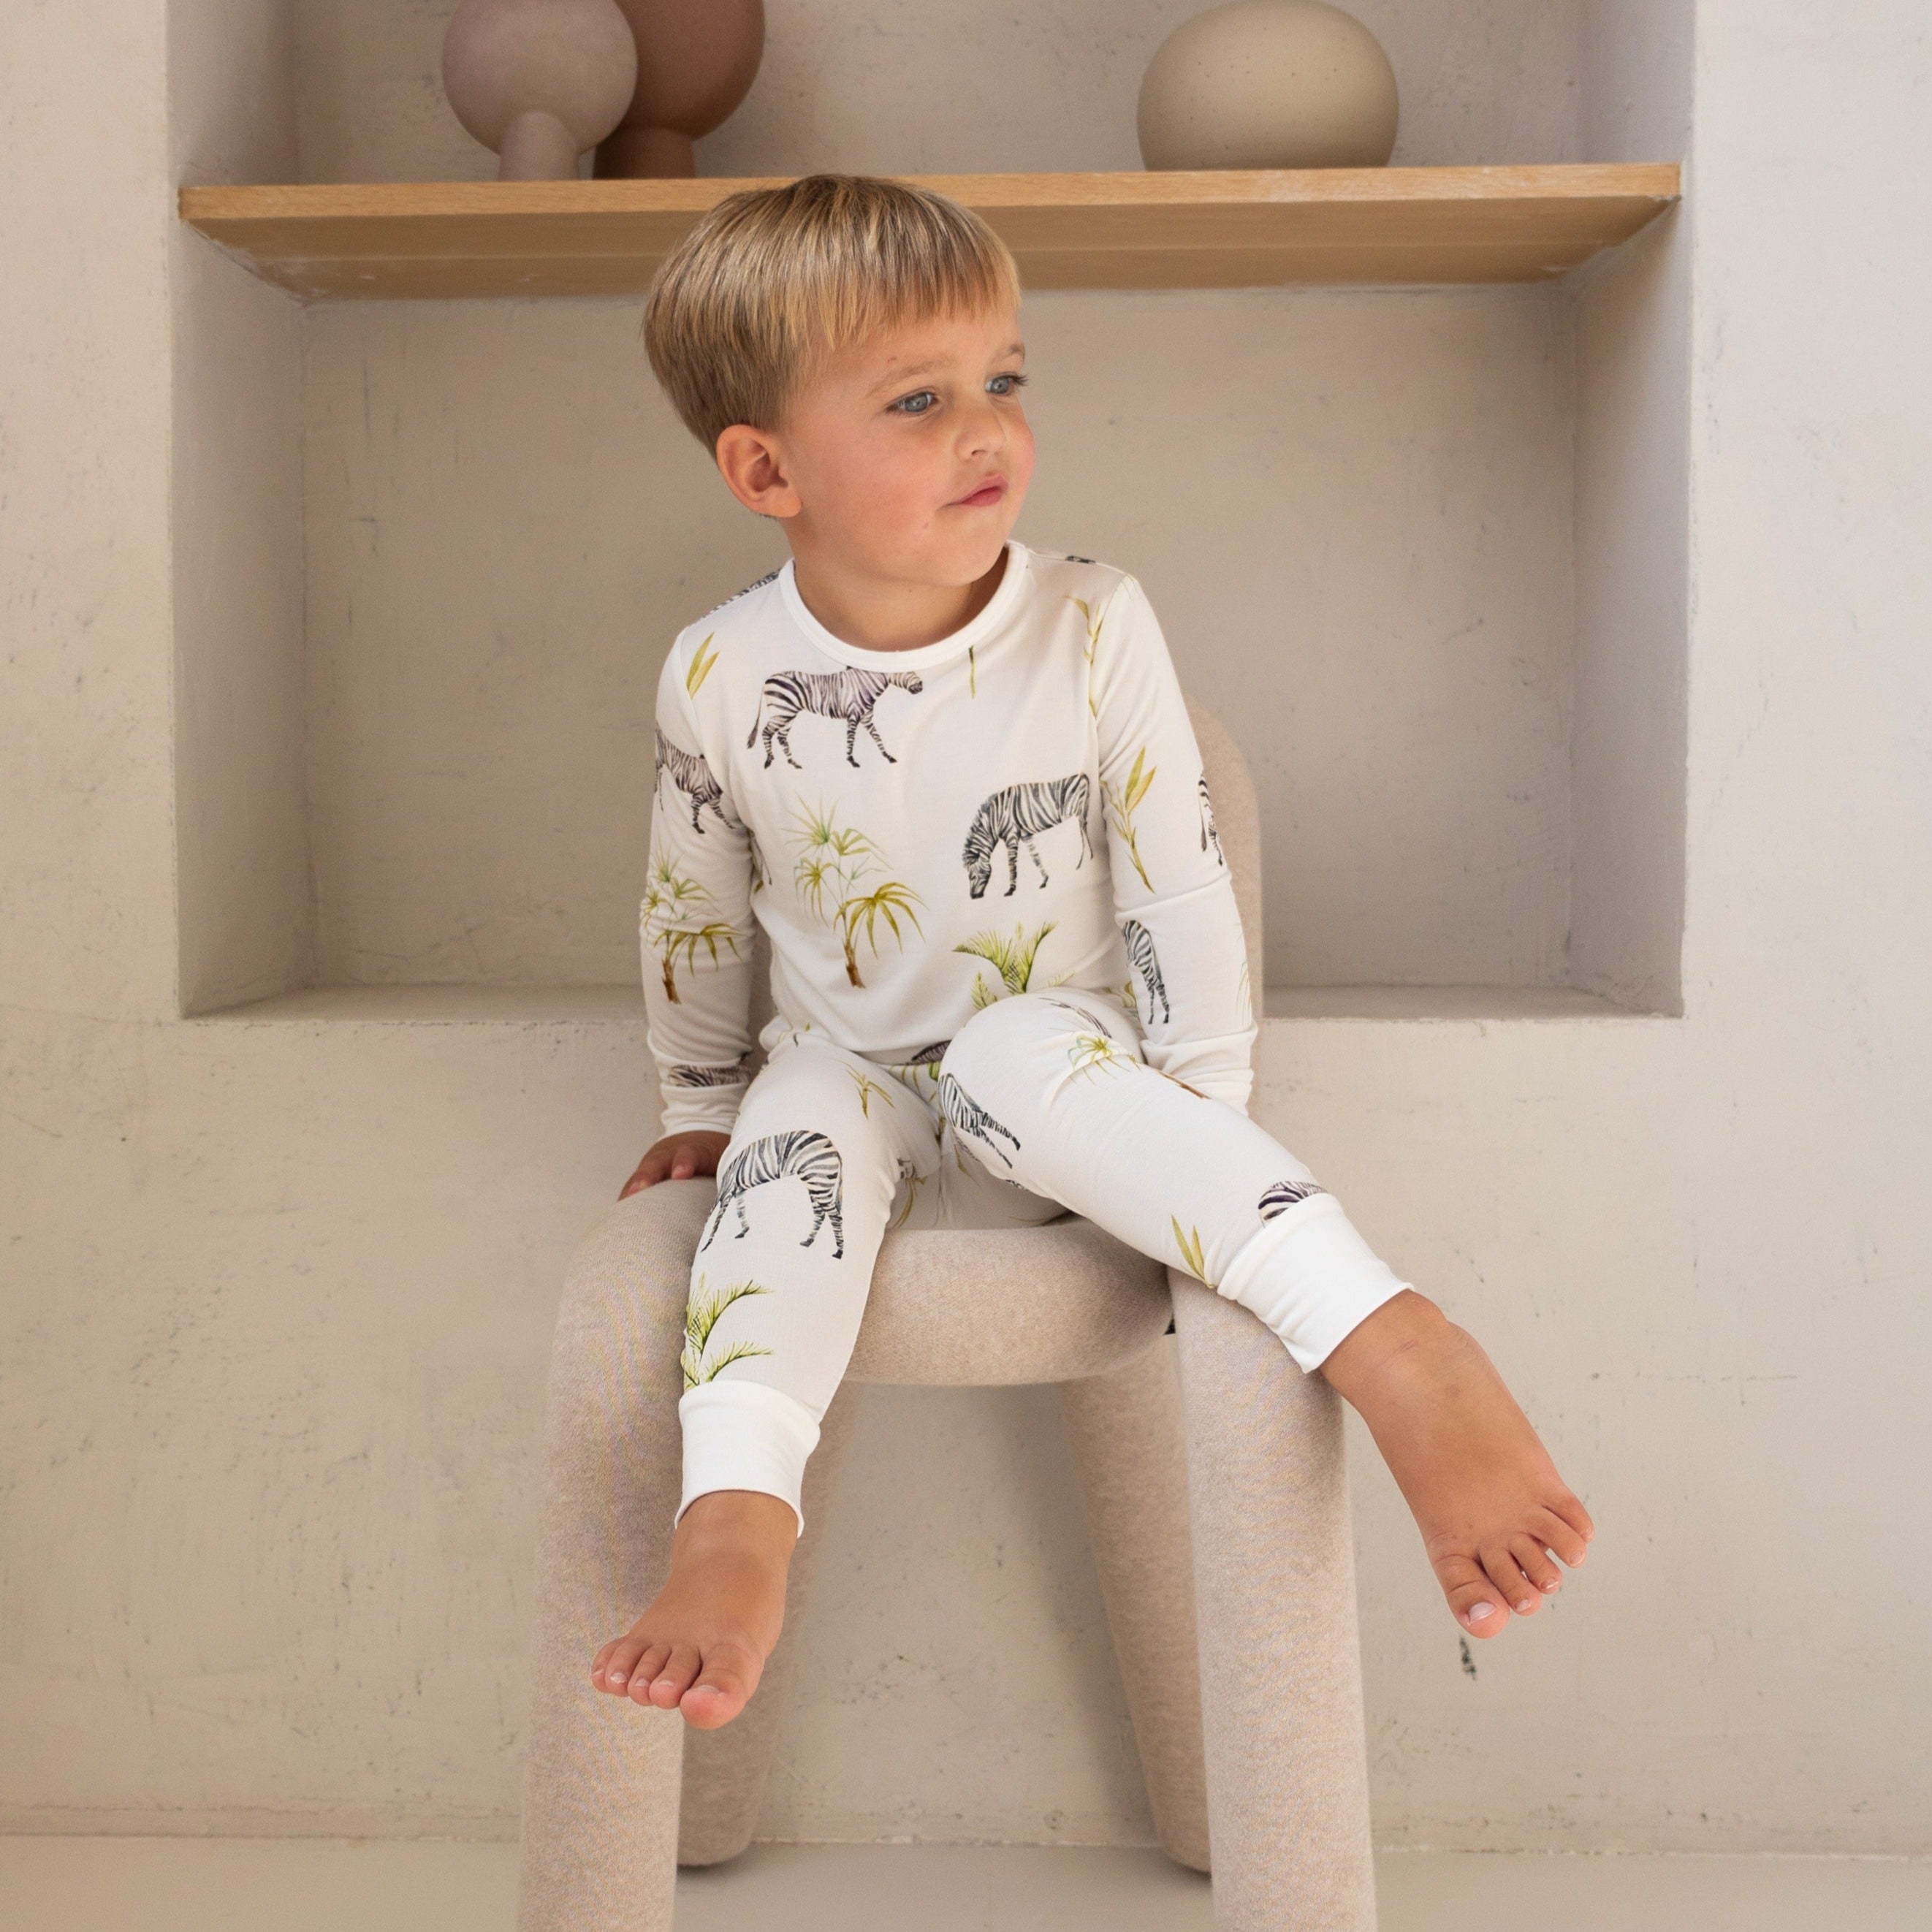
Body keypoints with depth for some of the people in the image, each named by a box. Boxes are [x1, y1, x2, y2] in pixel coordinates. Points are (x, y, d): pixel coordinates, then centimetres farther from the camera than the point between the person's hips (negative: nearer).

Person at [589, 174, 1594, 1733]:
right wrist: (702, 1113, 16)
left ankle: (1394, 1344, -49)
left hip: (1059, 1074, -2)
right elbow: (694, 921, 7)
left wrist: (1203, 1139, -10)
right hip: (854, 1083, 2)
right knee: (799, 1120, -32)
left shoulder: (1095, 631, -12)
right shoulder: (721, 679, -9)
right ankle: (735, 1514, -42)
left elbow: (1183, 889, -8)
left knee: (1019, 1055, -36)